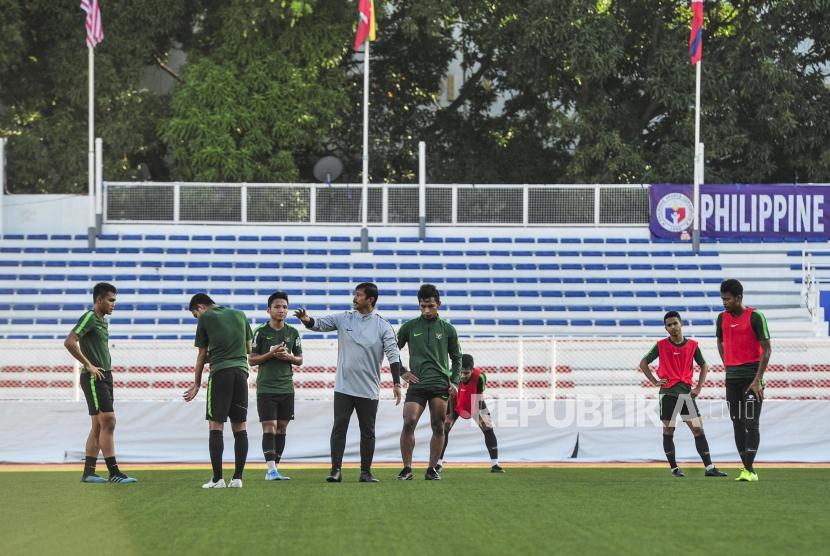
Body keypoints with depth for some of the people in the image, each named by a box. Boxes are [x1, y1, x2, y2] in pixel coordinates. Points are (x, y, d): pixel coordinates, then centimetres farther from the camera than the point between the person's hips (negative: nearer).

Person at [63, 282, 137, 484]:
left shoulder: (103, 321, 17)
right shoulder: (89, 318, -11)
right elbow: (69, 342, -22)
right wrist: (89, 365, -18)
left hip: (104, 377, 10)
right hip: (94, 378, -10)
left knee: (98, 426, 8)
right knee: (108, 422, -12)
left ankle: (88, 472, 10)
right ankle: (114, 473, -13)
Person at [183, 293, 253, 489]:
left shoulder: (205, 318, 4)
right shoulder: (239, 315, 16)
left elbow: (202, 355, 8)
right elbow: (248, 349, 21)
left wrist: (197, 384, 17)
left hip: (219, 372, -4)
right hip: (241, 371, 4)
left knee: (216, 427, -3)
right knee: (239, 427, 5)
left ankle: (217, 478, -9)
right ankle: (237, 478, 1)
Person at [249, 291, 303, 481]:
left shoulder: (293, 332, 8)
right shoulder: (261, 332, -2)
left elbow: (299, 360, 14)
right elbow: (252, 360, -1)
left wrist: (288, 357, -8)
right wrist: (271, 354, -15)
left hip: (286, 388, 4)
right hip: (266, 387, -4)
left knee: (281, 428, 6)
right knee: (269, 428, -11)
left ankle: (275, 467, 12)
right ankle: (271, 470, -15)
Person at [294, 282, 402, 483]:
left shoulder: (383, 326, -2)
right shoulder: (344, 319, 4)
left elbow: (393, 354, -6)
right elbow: (320, 324, -2)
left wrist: (396, 383, -15)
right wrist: (307, 320, -26)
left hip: (369, 390, -1)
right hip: (343, 387, 1)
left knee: (367, 431, 6)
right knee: (339, 427, -4)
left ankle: (366, 472, 14)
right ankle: (336, 470, -3)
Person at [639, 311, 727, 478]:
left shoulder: (692, 345, 6)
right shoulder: (661, 345, 2)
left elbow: (704, 366, 17)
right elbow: (643, 363, 10)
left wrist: (698, 387, 6)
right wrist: (654, 381, 0)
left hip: (686, 391, 1)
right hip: (668, 392, -1)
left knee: (698, 429, -6)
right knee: (668, 431, 2)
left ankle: (709, 467, -9)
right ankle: (674, 468, 11)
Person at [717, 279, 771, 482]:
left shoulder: (755, 317, -8)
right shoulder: (722, 318, 9)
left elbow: (767, 349, -9)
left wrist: (758, 379, -15)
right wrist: (728, 367, 13)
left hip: (751, 376, -6)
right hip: (732, 378, 6)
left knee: (751, 423, -10)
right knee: (737, 423, 4)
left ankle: (749, 470, -15)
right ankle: (746, 469, 8)